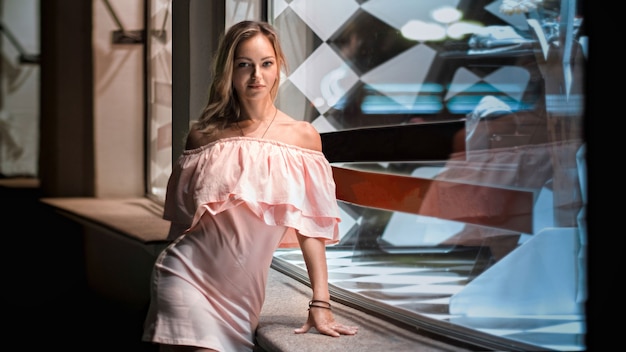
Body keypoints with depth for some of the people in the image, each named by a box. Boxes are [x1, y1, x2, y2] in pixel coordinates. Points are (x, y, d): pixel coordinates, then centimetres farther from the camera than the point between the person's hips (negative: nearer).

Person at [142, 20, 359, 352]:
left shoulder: (303, 136, 2)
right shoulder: (204, 134, 3)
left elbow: (310, 227, 1)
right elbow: (180, 218, 11)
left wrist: (320, 303, -5)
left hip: (243, 293, 2)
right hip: (189, 278, -2)